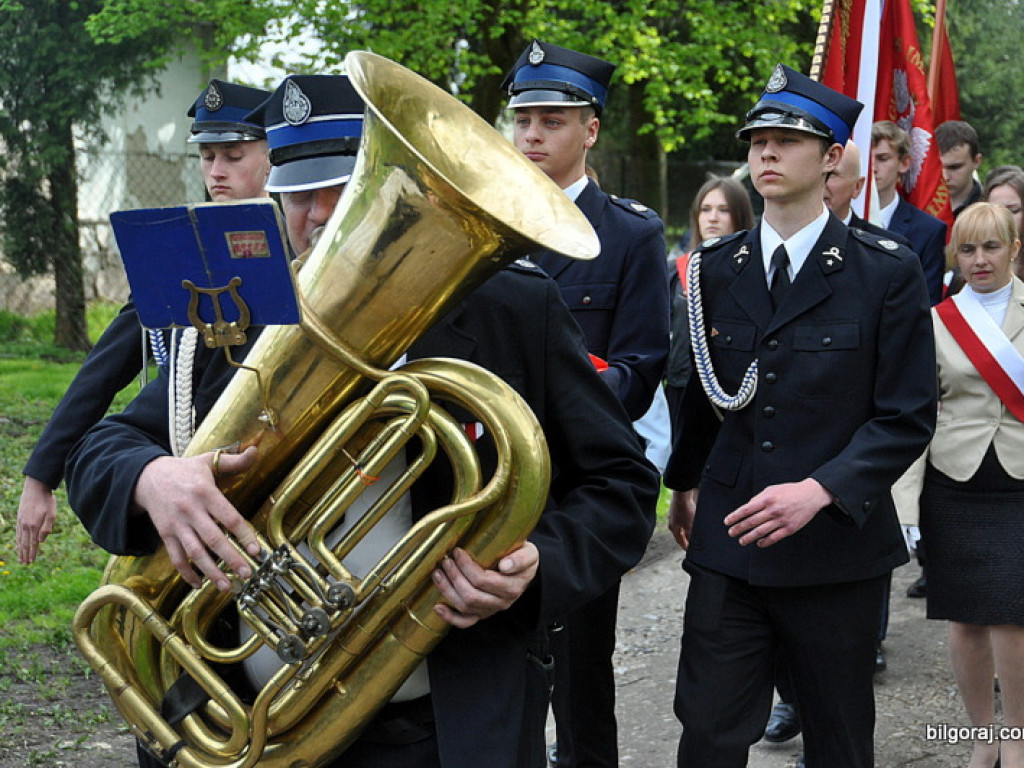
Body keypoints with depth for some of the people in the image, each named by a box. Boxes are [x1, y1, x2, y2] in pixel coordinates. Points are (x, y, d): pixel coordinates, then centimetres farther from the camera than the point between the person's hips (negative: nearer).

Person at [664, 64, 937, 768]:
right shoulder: (716, 269, 7)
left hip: (838, 546, -2)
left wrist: (818, 490, -19)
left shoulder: (888, 273, -5)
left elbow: (909, 417, -8)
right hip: (728, 544, 2)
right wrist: (685, 483, 23)